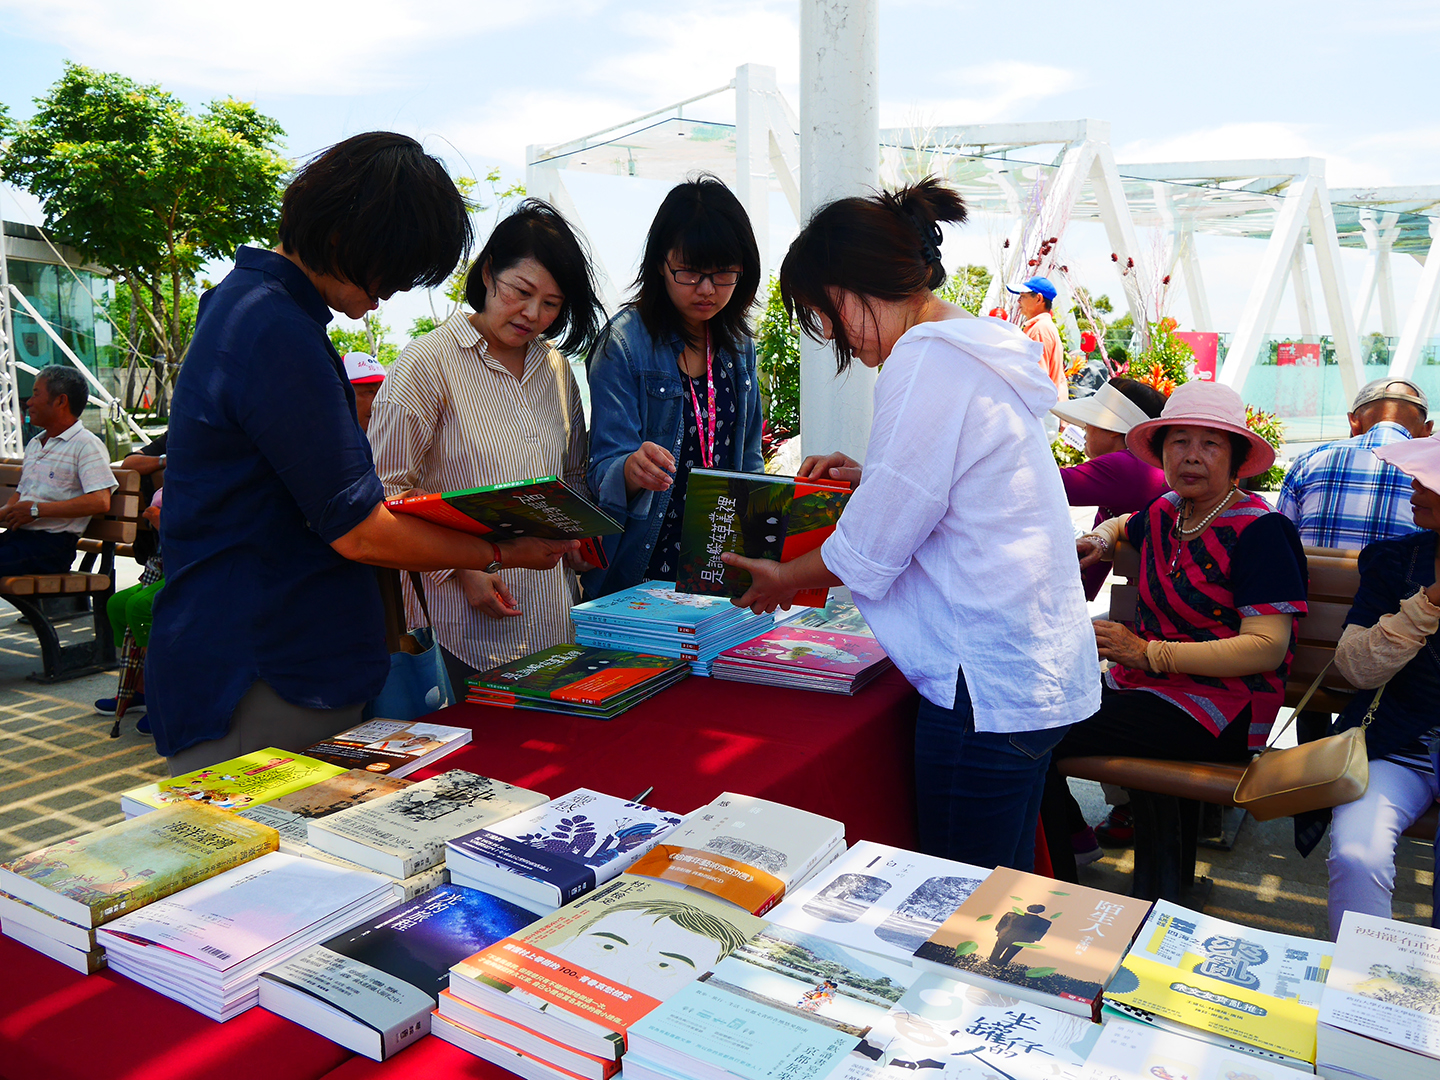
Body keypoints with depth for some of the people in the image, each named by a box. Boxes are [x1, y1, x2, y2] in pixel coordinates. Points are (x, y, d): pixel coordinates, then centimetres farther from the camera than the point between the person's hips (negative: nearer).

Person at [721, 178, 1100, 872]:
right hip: (1041, 670, 10)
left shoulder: (926, 360, -17)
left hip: (989, 685, -10)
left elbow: (872, 549, -13)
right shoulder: (979, 346, 13)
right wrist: (869, 475, 17)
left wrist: (786, 579, 4)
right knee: (1003, 893, 21)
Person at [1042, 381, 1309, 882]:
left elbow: (1267, 648, -20)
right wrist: (1099, 540, 12)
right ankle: (1066, 826, 10)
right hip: (1143, 687, 8)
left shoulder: (1260, 530, -12)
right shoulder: (1165, 512, 10)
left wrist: (1148, 653, -24)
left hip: (1215, 708, -7)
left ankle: (1060, 884, -5)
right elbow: (1122, 524, 36)